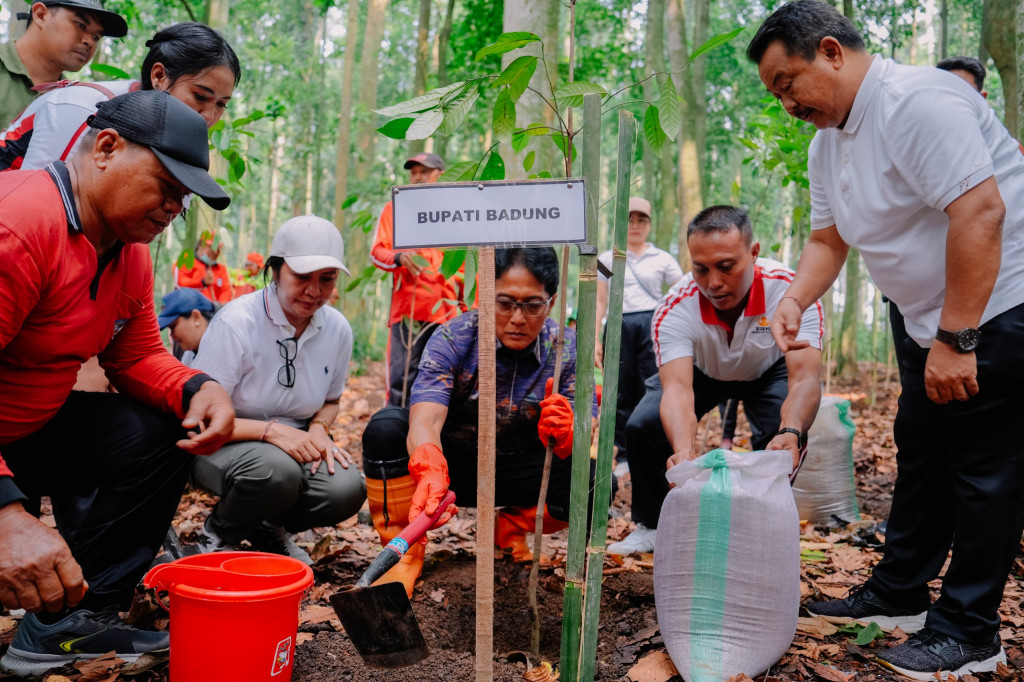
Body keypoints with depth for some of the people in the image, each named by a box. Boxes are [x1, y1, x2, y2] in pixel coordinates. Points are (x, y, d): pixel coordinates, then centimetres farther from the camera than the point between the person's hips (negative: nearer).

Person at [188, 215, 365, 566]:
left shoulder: (337, 329, -5)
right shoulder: (236, 321, -20)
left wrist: (318, 429, -11)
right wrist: (271, 431, -31)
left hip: (293, 443, 4)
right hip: (222, 445, -4)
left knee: (347, 489, -25)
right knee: (276, 470, -37)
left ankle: (268, 529, 9)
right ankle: (217, 533, -1)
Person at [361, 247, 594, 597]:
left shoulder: (567, 350, -15)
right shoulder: (453, 338, -21)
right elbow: (425, 418, -36)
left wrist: (564, 436, -46)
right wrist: (430, 471, -58)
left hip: (517, 470, 2)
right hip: (452, 464, -1)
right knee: (386, 426, -30)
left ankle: (510, 528, 4)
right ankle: (407, 550, -12)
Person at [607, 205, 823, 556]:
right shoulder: (675, 309, -34)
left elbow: (805, 378, -44)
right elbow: (677, 388, -46)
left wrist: (790, 433, -65)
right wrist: (684, 449, -66)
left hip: (768, 371, 0)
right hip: (700, 371, 1)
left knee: (781, 439, -29)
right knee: (643, 425, -21)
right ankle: (652, 525, 5)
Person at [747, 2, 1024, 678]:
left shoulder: (918, 101, -21)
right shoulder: (827, 143, 9)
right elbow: (828, 240, 16)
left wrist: (957, 339, -27)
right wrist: (795, 300, -4)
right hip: (935, 322, 10)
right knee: (921, 457, 15)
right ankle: (899, 595, 29)